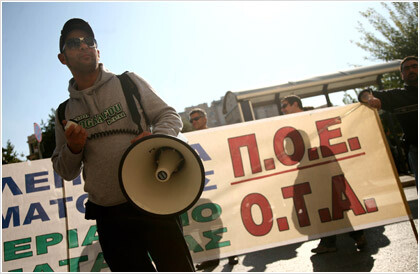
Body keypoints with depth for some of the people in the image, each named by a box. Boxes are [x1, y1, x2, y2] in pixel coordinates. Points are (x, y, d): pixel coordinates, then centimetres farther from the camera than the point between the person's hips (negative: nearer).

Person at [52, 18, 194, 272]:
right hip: (109, 217, 3)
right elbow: (66, 172, 17)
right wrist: (73, 149, -5)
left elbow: (171, 117, 4)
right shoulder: (65, 113, 12)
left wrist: (155, 138, -17)